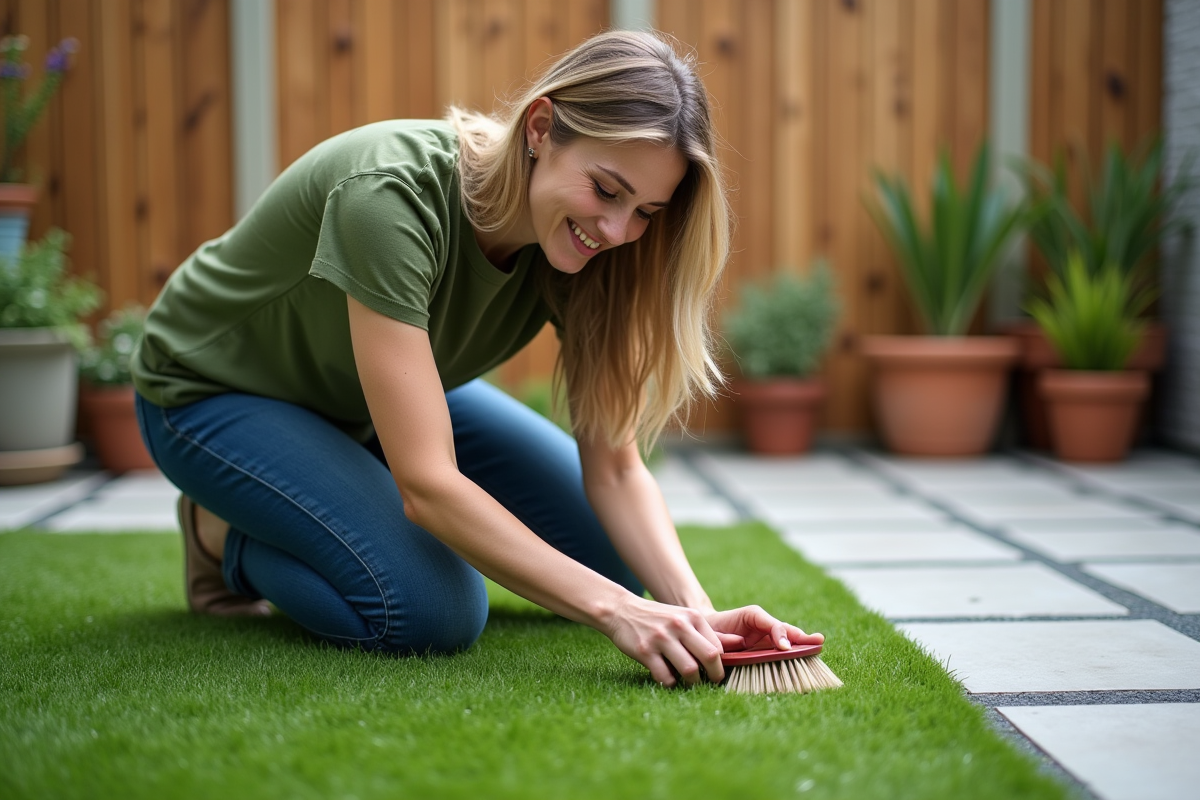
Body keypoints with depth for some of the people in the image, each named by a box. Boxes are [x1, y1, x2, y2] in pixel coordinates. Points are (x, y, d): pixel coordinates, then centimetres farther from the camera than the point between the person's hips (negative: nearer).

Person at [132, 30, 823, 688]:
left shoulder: (582, 237, -19)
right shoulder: (391, 195, -39)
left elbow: (614, 467, -18)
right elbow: (428, 483, -42)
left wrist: (695, 610, -34)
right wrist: (614, 609, -46)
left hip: (380, 398, 7)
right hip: (215, 390, -6)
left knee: (613, 549, 1)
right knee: (434, 608, -28)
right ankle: (228, 538, 2)